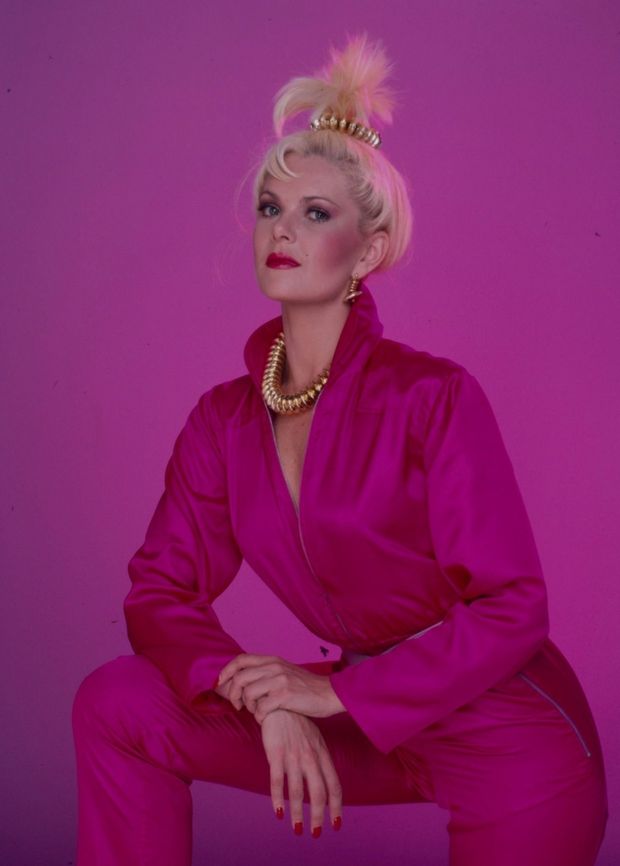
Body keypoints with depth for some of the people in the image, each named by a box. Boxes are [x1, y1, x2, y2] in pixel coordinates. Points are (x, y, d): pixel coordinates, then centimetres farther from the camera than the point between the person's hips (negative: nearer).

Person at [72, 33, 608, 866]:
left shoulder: (434, 395, -16)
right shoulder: (225, 420, 0)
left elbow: (510, 610, -17)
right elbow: (160, 591, -2)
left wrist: (334, 692, -20)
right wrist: (268, 702, -19)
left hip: (512, 736, -4)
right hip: (365, 726, 5)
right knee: (115, 702, -6)